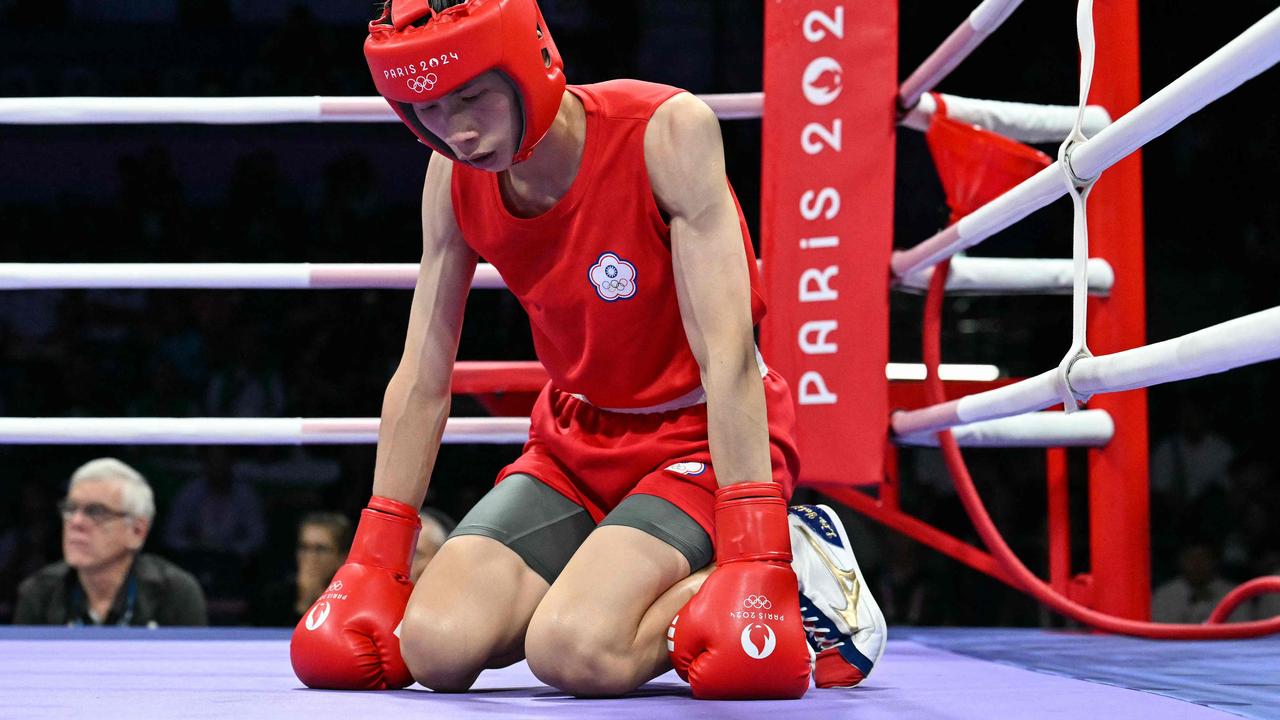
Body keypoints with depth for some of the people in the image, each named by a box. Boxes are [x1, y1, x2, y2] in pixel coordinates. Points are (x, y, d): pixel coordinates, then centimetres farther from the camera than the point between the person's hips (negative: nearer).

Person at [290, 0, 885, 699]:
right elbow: (421, 383, 0)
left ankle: (795, 570, -6)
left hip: (705, 437, -5)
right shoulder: (455, 178, -6)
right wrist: (373, 564, -3)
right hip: (577, 440, 5)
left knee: (572, 653, -29)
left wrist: (755, 562, -32)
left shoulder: (668, 131, -23)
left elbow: (728, 357, -27)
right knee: (436, 648, -16)